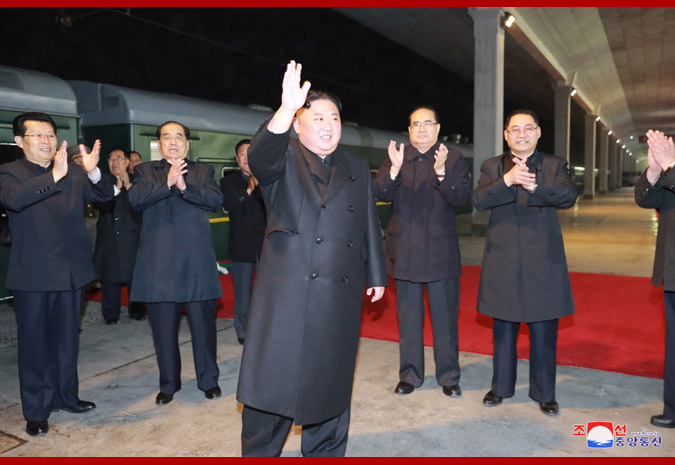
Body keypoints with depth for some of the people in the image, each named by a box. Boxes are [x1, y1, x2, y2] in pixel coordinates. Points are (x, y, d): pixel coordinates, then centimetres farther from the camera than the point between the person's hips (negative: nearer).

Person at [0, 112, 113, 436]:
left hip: (70, 271, 4)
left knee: (66, 339, 17)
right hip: (33, 274, -4)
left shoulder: (73, 174, 6)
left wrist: (93, 172, -27)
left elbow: (104, 195, -6)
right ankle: (36, 412, 20)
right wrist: (54, 176, -39)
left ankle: (65, 396, 34)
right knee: (34, 343, 6)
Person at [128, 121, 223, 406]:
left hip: (197, 261, 0)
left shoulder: (203, 171, 13)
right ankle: (168, 384, 25)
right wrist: (167, 182, -19)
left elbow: (216, 199, -5)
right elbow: (135, 198, -7)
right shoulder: (145, 171, 12)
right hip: (159, 262, 1)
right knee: (163, 327, 9)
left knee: (204, 323, 6)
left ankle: (209, 380, 23)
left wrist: (185, 187, -17)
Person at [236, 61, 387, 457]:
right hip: (287, 294, -3)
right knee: (273, 379, 2)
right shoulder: (284, 159, 2)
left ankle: (325, 452, 32)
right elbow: (260, 158, -24)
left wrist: (376, 275, 14)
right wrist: (285, 109, -38)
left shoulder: (357, 169, 15)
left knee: (331, 381, 14)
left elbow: (370, 227, 16)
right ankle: (259, 452, 22)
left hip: (341, 296, 4)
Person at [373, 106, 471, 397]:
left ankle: (448, 376, 21)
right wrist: (394, 170, -22)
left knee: (445, 316, 6)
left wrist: (442, 172, -24)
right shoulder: (396, 157, 8)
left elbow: (462, 198, -9)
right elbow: (379, 193, -4)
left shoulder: (453, 159, 4)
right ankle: (410, 374, 25)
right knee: (408, 316, 11)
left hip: (440, 251, -1)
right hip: (405, 250, 2)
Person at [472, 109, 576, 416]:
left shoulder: (554, 165, 6)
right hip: (503, 261, 1)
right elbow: (479, 200, -10)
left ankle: (544, 393, 23)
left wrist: (534, 186, -30)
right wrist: (507, 180, -28)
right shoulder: (491, 166, 7)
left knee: (543, 331, 6)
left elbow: (568, 196, -12)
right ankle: (501, 387, 28)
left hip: (543, 262, -1)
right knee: (503, 329, 12)